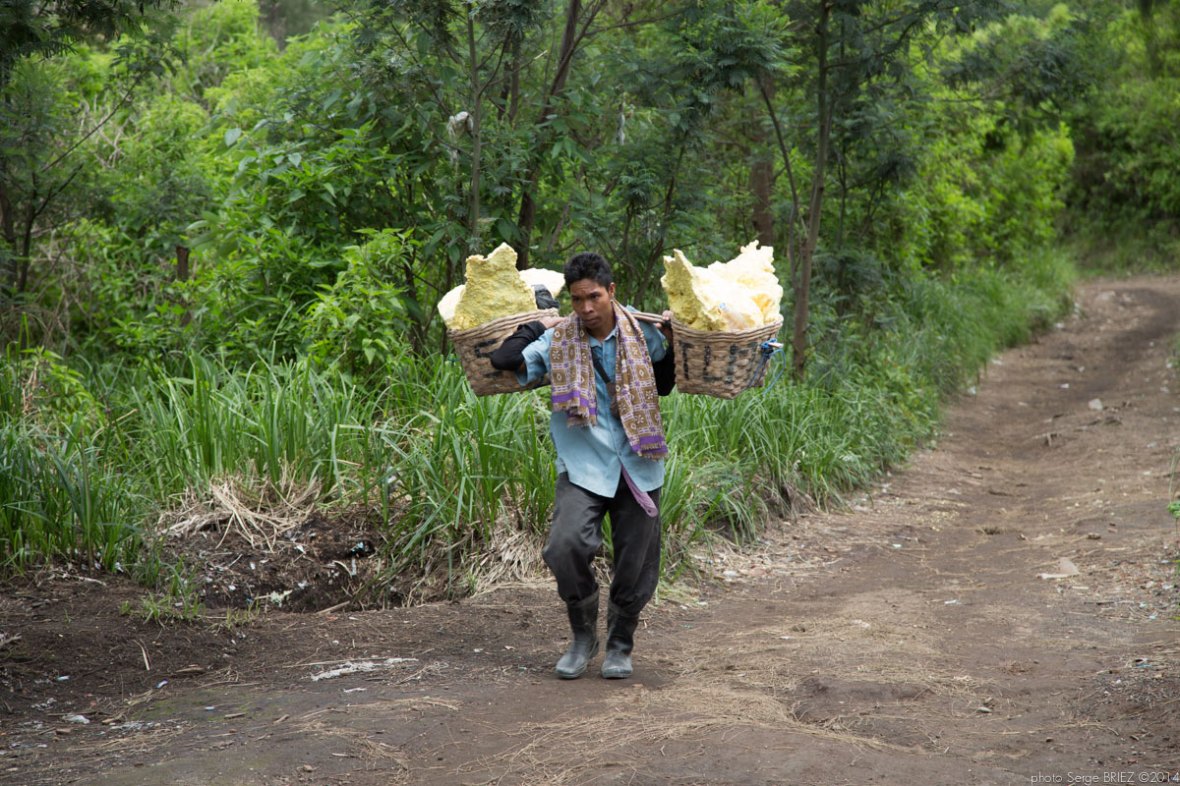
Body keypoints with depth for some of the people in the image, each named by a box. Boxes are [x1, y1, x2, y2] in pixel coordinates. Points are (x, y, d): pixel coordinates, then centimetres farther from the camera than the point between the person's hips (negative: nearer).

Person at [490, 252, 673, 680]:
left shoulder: (641, 332, 1)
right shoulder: (559, 340, -2)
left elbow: (670, 377, 17)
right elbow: (504, 360, -10)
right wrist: (537, 327, -1)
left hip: (638, 466, 1)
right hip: (583, 465, -1)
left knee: (635, 565, 5)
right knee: (566, 546, -21)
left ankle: (620, 645, 28)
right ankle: (583, 636, 2)